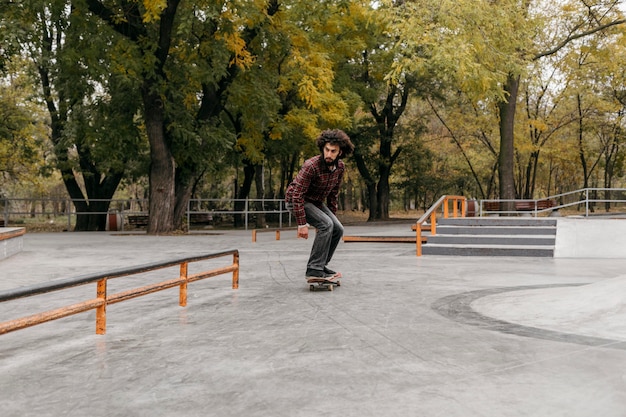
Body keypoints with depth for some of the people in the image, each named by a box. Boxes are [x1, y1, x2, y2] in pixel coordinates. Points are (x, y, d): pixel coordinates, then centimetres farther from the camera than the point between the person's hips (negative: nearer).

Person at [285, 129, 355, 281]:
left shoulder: (340, 167, -8)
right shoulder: (311, 166, -31)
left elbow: (333, 194, 8)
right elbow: (297, 195, -30)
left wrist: (332, 216, 10)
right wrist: (302, 224, -30)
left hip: (316, 201, 8)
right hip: (295, 201, -8)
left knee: (338, 229, -2)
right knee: (326, 225, -25)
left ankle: (321, 265, 11)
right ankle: (314, 270, -21)